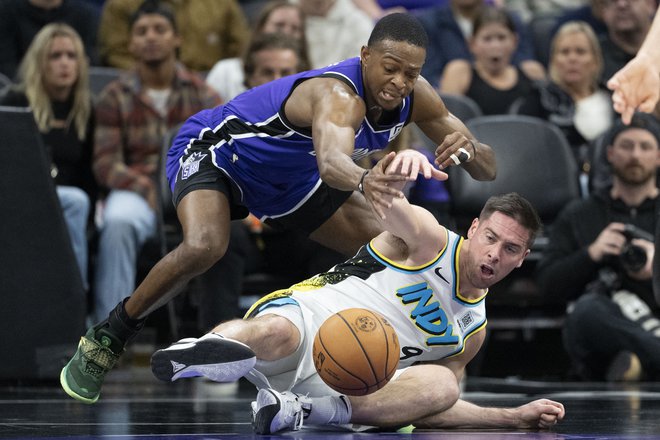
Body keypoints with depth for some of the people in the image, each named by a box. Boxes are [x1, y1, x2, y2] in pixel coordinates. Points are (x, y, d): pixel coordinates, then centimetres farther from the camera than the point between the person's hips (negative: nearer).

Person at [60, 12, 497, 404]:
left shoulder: (415, 96, -17)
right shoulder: (340, 95, -40)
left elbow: (488, 168, -12)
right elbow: (330, 160, -63)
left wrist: (467, 150, -37)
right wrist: (364, 179, -87)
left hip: (290, 178, 8)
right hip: (213, 150, -8)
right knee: (203, 247, -35)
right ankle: (104, 341, -14)